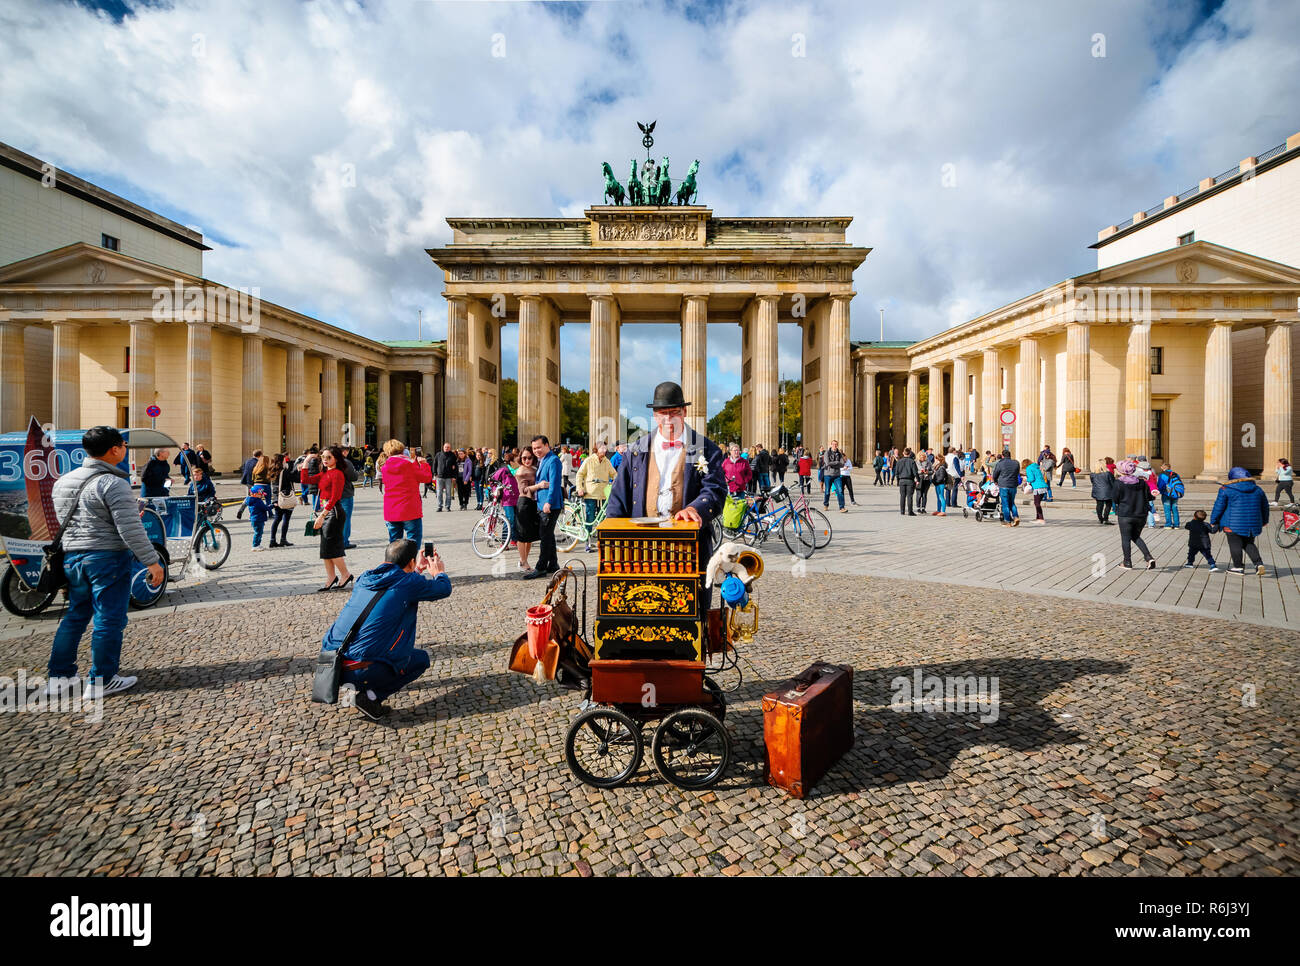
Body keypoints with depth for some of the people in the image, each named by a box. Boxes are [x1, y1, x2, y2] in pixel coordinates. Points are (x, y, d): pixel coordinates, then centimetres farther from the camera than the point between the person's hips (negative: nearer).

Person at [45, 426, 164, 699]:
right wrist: (153, 562, -17)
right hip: (107, 557, -8)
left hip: (71, 557, 8)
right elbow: (130, 530, -21)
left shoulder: (62, 481, 11)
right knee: (109, 620, 1)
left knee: (75, 615, 20)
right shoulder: (114, 484, -17)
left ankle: (58, 677, 26)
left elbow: (59, 522, 19)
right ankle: (101, 682, 9)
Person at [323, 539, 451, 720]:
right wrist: (439, 572, 29)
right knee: (421, 658, 15)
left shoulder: (366, 578, 11)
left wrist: (417, 571, 42)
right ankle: (371, 697, -2)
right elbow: (445, 588, 8)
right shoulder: (408, 582, -8)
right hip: (361, 672, -7)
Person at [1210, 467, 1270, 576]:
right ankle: (1259, 564, 4)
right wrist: (1264, 521, 36)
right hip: (1252, 524, 6)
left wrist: (1213, 521, 2)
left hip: (1233, 524, -6)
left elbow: (1219, 506, -7)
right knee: (1249, 544, 17)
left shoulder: (1226, 489, -7)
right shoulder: (1257, 489, 12)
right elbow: (1265, 506, 22)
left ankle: (1238, 567, 7)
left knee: (1235, 544, 2)